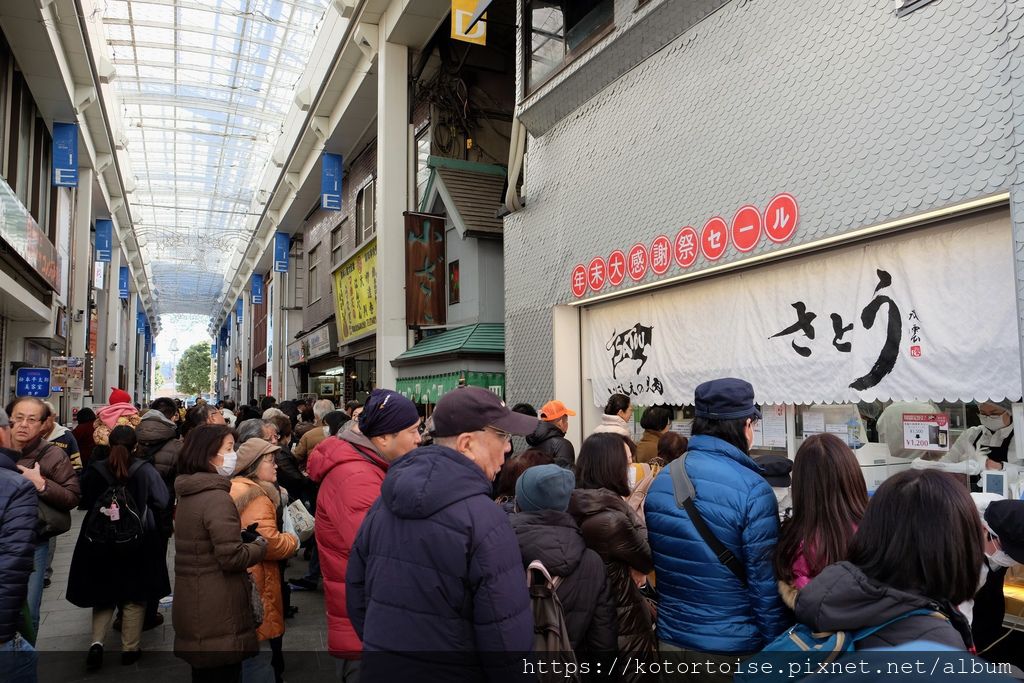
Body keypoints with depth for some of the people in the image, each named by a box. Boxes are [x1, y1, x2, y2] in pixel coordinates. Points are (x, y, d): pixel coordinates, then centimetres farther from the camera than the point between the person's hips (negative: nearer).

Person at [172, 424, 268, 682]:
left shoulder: (187, 493, 8)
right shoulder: (216, 497, -21)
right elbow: (231, 557, -24)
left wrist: (245, 538, 9)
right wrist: (260, 546, -6)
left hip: (193, 606, 9)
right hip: (218, 613, -9)